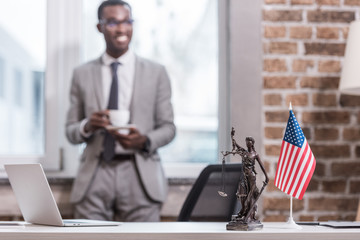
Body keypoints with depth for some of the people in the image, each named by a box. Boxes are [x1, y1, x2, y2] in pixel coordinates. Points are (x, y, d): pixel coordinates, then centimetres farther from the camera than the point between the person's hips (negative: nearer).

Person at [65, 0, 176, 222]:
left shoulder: (156, 72, 9)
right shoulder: (82, 74, 12)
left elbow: (168, 127, 9)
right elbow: (71, 131, 13)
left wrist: (145, 141, -13)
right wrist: (87, 126, -11)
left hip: (139, 175, -1)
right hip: (95, 175, 1)